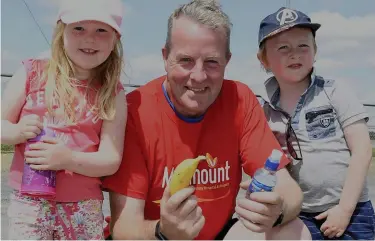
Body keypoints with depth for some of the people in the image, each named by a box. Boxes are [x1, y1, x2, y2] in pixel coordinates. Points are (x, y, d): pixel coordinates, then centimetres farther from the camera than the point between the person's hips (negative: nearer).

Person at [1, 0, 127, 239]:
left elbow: (111, 161, -7)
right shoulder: (33, 74, -2)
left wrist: (69, 159, -23)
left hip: (84, 207, 1)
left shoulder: (113, 94, -3)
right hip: (29, 201, 0)